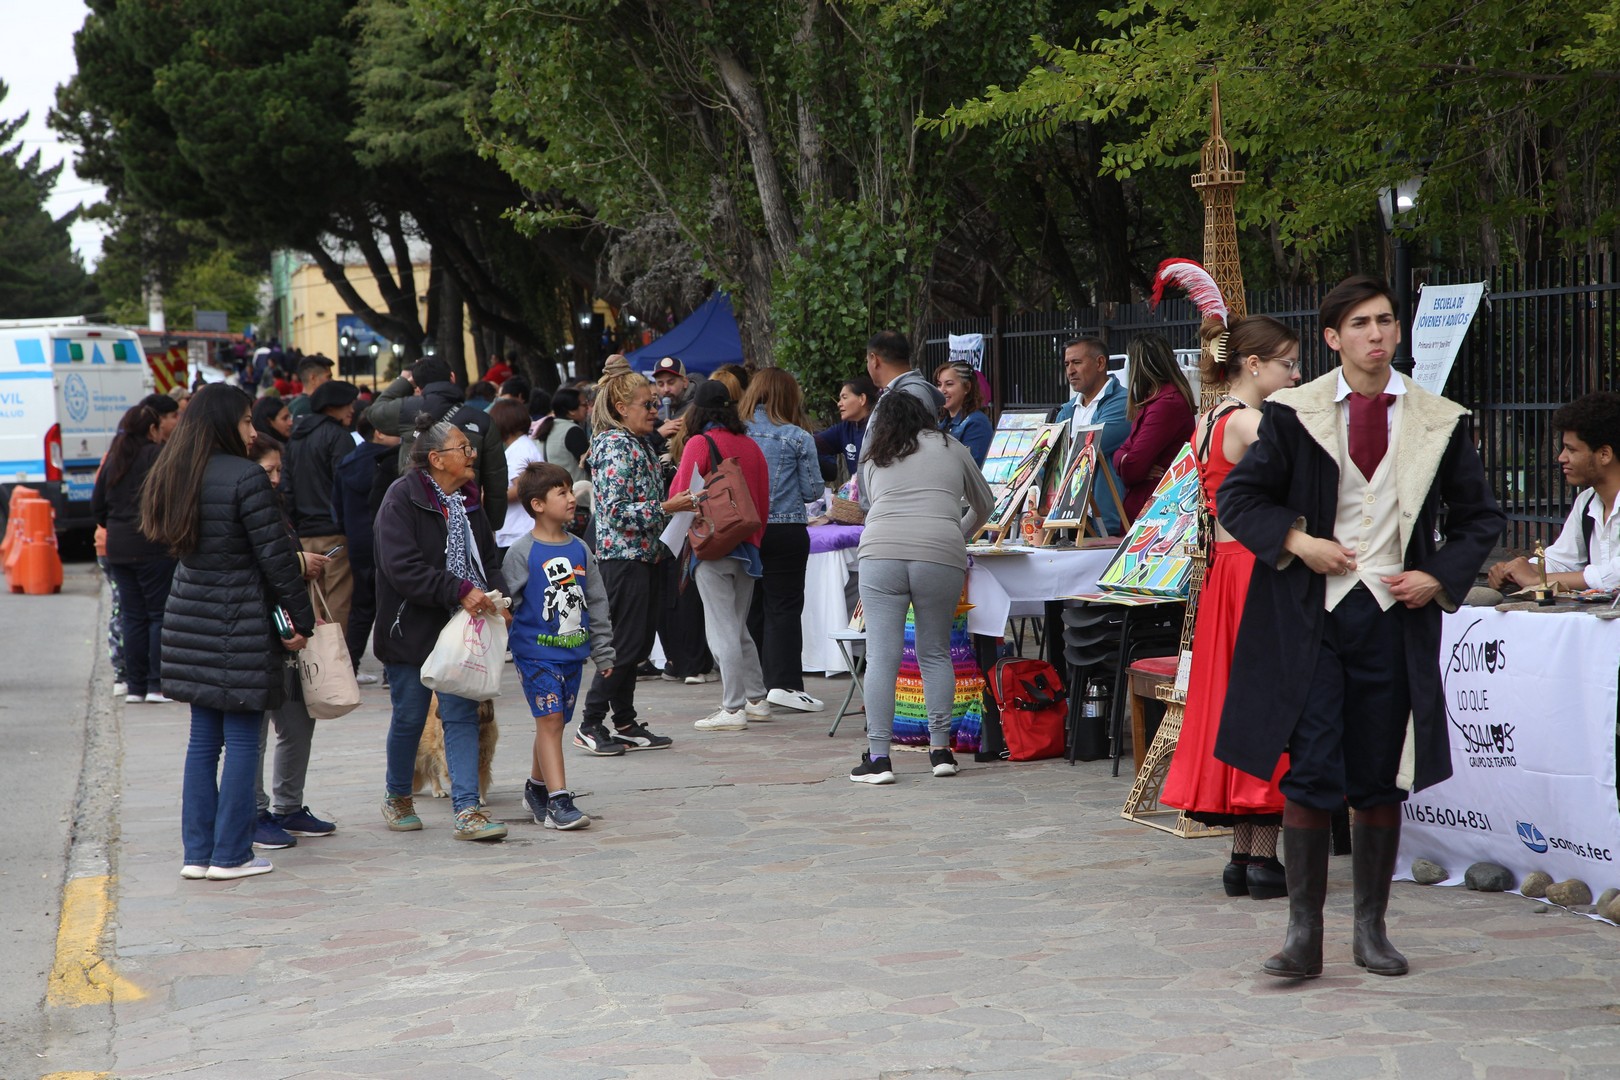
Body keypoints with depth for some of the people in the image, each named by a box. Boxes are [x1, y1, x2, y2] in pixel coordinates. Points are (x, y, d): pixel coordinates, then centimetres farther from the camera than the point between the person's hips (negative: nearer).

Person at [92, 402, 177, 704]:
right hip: (153, 546, -6)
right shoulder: (157, 456, -9)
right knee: (160, 614, -1)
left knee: (132, 616, 10)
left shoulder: (113, 459, 11)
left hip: (117, 549, 6)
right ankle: (157, 684, -4)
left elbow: (97, 504, 14)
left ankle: (135, 685, 10)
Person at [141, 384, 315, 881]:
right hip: (240, 623, -7)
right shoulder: (245, 477, -14)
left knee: (203, 737, 12)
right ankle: (230, 855, 4)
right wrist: (302, 619, -5)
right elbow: (274, 555, -13)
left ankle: (197, 852, 14)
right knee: (242, 737, 1)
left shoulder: (176, 476, 8)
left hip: (189, 617, 7)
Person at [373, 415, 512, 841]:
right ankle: (397, 797, 29)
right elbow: (402, 568, -23)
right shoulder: (402, 498, -13)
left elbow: (488, 558, 18)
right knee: (409, 717, 7)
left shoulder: (465, 501, 10)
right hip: (411, 629, -5)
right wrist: (460, 592, -26)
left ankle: (467, 811, -4)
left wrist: (496, 596, -3)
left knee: (462, 714, -2)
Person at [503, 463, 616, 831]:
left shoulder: (579, 549, 8)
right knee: (550, 720, -12)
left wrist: (603, 652, 14)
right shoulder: (522, 552, -8)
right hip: (536, 652, -6)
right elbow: (506, 603, -6)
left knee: (555, 723, 13)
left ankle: (536, 788, 30)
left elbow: (596, 603, 14)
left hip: (572, 652, 6)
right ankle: (558, 801, -14)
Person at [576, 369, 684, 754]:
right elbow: (617, 511, -21)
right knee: (626, 644, -6)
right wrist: (666, 508, -20)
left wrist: (679, 503, 13)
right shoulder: (617, 447, -15)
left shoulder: (641, 444, 15)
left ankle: (626, 724, 17)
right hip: (624, 556, -10)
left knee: (637, 645, 11)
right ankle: (590, 725, 1)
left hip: (645, 555, 10)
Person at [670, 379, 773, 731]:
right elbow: (763, 500, 13)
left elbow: (680, 496, -10)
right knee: (739, 628, 18)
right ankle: (756, 700, 20)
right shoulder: (750, 445, 8)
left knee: (722, 631, -5)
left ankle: (732, 709, -6)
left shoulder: (700, 443, -9)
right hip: (746, 546, 6)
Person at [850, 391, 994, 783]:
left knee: (882, 657, -1)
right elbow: (984, 505, 31)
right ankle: (940, 749, 13)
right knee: (935, 654, 12)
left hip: (880, 552, 0)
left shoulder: (874, 460, 23)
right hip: (940, 556, 0)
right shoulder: (952, 449, 21)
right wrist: (962, 535, 51)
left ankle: (878, 758, -4)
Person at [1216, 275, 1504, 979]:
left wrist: (1442, 578, 0)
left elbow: (1480, 517, 15)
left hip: (1395, 615, 2)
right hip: (1310, 613, -2)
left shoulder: (1438, 421, 6)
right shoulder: (1293, 414, 1)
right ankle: (1304, 934, 1)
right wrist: (1297, 542, -10)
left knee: (1380, 782, 8)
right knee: (1310, 776, -6)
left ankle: (1371, 930, 19)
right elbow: (1238, 497, 5)